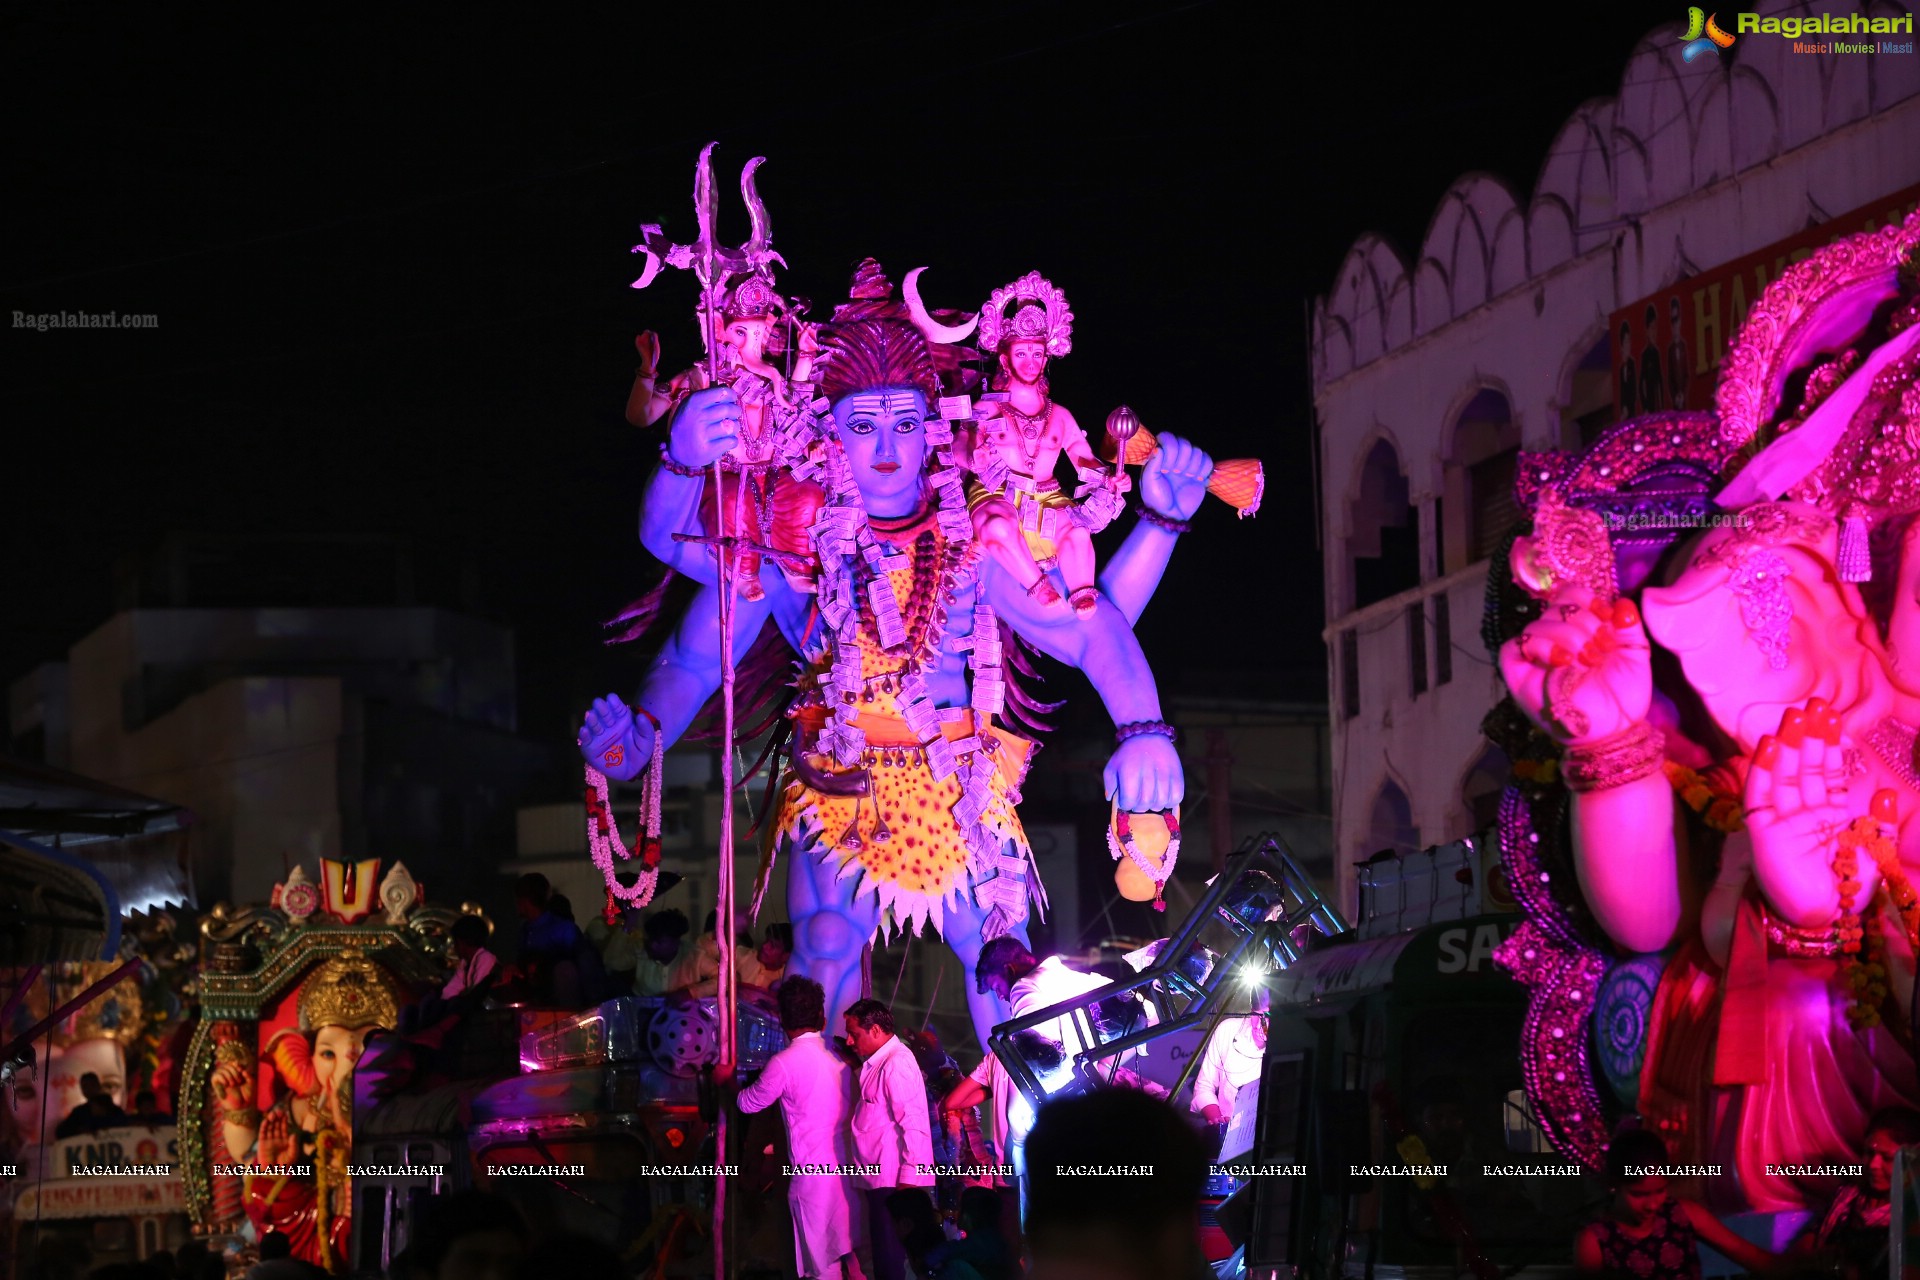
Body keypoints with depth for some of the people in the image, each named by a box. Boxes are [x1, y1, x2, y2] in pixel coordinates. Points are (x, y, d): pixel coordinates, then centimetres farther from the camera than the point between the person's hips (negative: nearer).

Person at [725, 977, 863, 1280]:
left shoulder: (784, 1063, -12)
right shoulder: (838, 1056, 5)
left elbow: (749, 1103, 4)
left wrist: (726, 1080, 23)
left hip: (813, 1176, -6)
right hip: (848, 1171, 6)